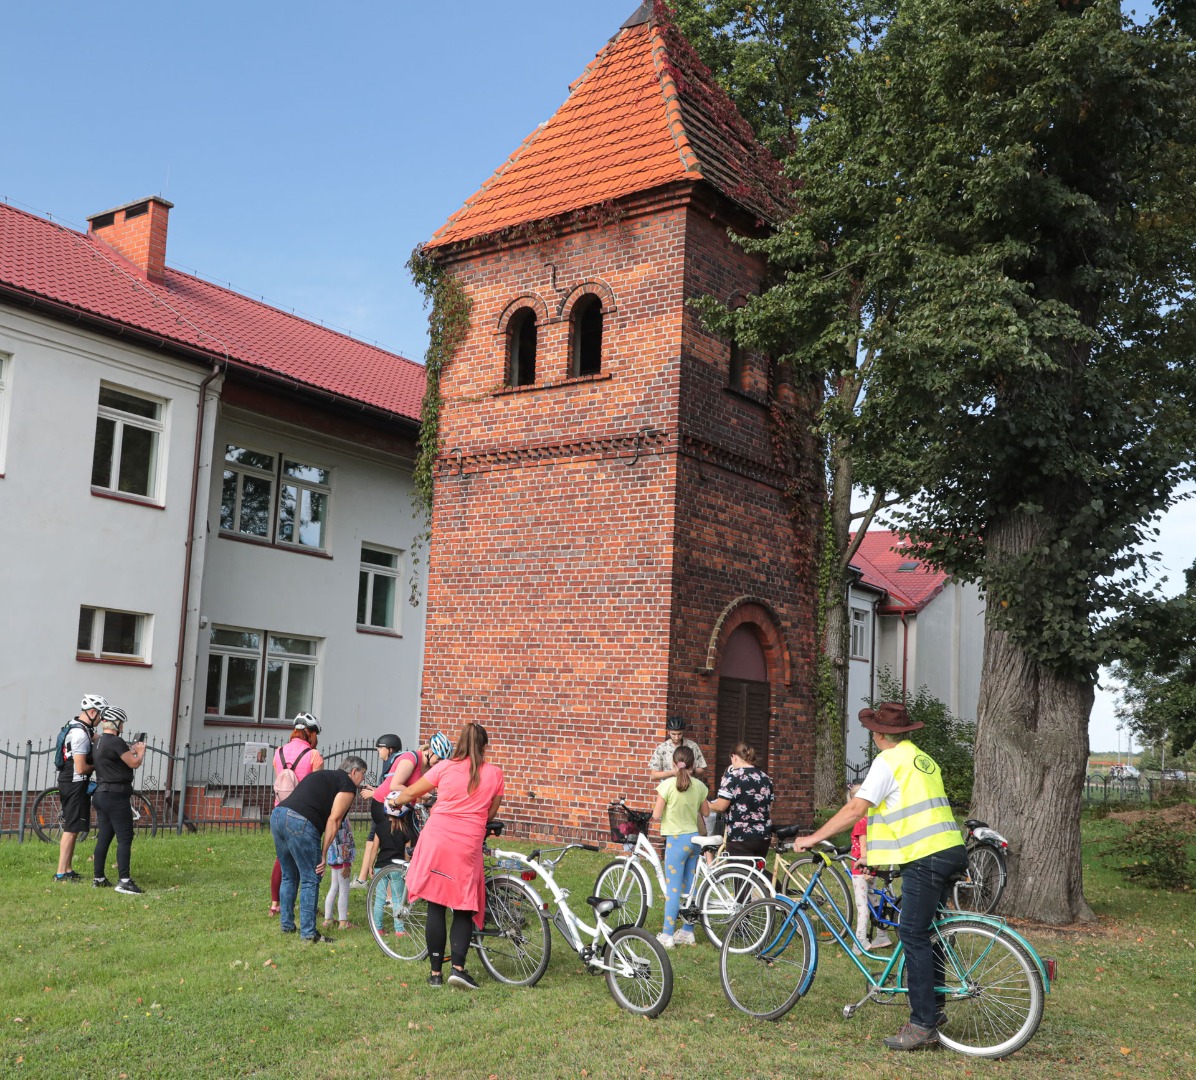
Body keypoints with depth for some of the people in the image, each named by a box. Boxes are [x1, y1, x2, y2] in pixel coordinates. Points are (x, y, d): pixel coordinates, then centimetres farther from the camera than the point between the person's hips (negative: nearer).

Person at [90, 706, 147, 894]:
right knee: (125, 839, -7)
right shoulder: (116, 742, -16)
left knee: (103, 838, 14)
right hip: (116, 796, -10)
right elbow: (135, 763, -12)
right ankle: (123, 881, -10)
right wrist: (141, 750, 6)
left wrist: (132, 750, 16)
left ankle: (98, 878, 19)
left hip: (101, 794, 10)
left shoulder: (99, 741, 13)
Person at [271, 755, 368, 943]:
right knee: (310, 880, 2)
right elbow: (334, 819, -2)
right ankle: (308, 933, 4)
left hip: (278, 814, 8)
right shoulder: (348, 785, 6)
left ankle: (287, 925, 28)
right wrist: (323, 854, 0)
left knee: (289, 876, 21)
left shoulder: (320, 774, 30)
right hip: (300, 822, -8)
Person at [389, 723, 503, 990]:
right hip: (469, 844, -1)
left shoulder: (445, 767, 4)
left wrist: (396, 800, 33)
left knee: (436, 907, 7)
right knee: (464, 909, 10)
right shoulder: (494, 774, 4)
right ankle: (458, 967, -4)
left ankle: (435, 972, 10)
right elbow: (491, 813, 12)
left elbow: (411, 792, 13)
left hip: (437, 838, 1)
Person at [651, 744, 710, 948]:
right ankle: (687, 932, 20)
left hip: (676, 839, -5)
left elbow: (656, 815, -12)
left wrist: (654, 814, 9)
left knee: (673, 889, -2)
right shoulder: (699, 786, 0)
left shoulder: (667, 785, -14)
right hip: (695, 838, 5)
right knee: (689, 887, 13)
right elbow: (706, 812, 11)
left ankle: (667, 935, 1)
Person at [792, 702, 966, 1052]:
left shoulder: (888, 761, -7)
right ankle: (933, 1008, 26)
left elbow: (855, 808, -13)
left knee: (914, 935, -7)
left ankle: (923, 1025, -7)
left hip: (924, 858, -9)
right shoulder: (923, 760, 21)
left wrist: (813, 837, -9)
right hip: (949, 852, 9)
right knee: (927, 932, 18)